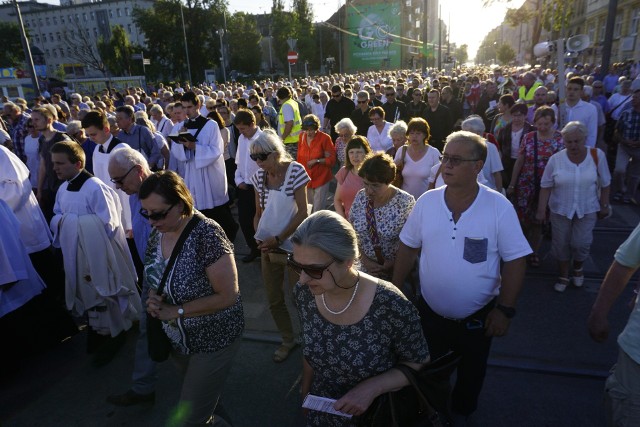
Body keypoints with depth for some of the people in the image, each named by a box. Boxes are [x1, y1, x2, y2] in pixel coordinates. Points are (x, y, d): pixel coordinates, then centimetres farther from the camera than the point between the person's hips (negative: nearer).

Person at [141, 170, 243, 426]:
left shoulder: (206, 235, -28)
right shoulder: (158, 232, -6)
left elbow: (227, 295, -26)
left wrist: (175, 311, -21)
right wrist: (153, 298, -11)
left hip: (212, 338, -7)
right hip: (177, 337, 7)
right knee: (192, 392, 29)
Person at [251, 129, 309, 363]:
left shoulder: (295, 170, -13)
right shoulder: (259, 176, 2)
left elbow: (303, 213, -15)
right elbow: (259, 213, 9)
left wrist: (278, 239, -19)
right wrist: (259, 236, -8)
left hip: (292, 245, -5)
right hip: (269, 247, 5)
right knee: (274, 300, 14)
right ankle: (288, 340, 35)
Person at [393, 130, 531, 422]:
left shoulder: (499, 207, -18)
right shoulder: (427, 201, -10)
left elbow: (514, 260, -12)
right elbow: (408, 248, -1)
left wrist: (505, 309, -13)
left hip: (478, 315, -1)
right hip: (429, 310, 2)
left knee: (471, 374, 24)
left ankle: (461, 413, 53)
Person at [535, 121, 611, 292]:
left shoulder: (597, 155, -11)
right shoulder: (555, 159, -12)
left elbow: (605, 183, 0)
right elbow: (546, 186, -7)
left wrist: (604, 206, 3)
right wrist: (541, 210, -10)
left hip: (587, 210, 0)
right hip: (560, 210, 0)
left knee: (581, 243, -2)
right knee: (561, 244, 9)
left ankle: (578, 267, 32)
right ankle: (564, 275, 31)